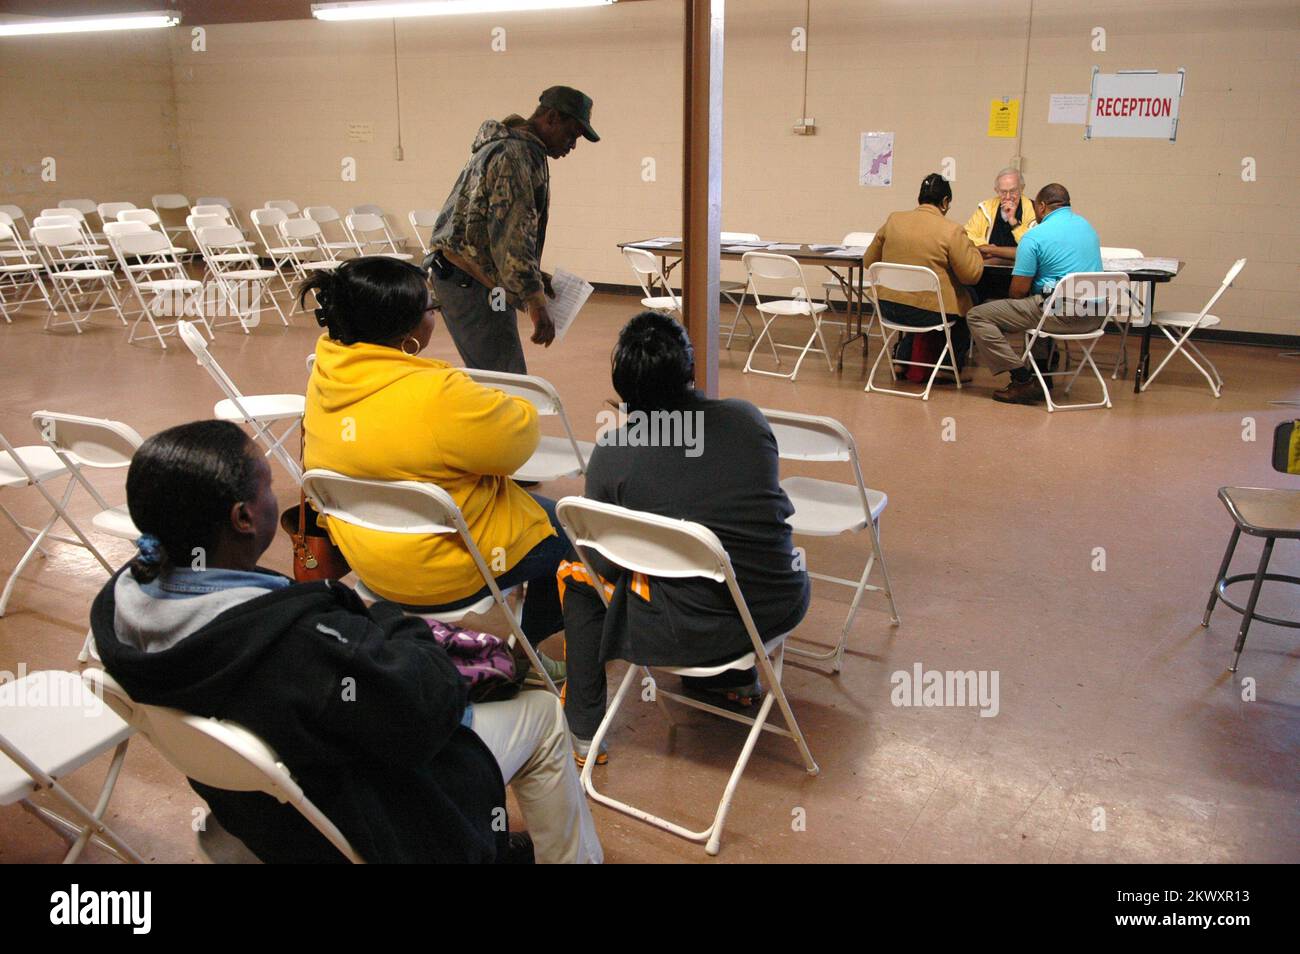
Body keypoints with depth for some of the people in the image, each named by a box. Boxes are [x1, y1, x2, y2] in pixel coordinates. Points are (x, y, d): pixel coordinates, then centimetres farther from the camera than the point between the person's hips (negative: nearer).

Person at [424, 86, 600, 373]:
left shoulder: (500, 145, 19)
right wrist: (536, 302, -26)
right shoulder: (517, 154, -16)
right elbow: (512, 234, -24)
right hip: (472, 283, -11)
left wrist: (534, 275, 21)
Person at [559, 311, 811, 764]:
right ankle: (735, 674, 41)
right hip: (783, 607, 4)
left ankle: (584, 730, 27)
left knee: (576, 575, 20)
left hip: (691, 629, -4)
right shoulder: (748, 418, -3)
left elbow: (605, 565, -4)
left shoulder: (611, 451, -11)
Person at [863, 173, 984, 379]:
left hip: (889, 307, 5)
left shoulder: (893, 220, 0)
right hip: (929, 312, -5)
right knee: (966, 310, 26)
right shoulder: (951, 231, -13)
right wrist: (972, 249, 9)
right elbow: (972, 275, -10)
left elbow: (869, 261, 8)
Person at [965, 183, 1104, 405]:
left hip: (1062, 314, -8)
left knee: (977, 316, -3)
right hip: (1096, 317, 8)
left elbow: (1019, 289, -9)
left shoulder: (1035, 235, -8)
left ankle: (1023, 381, -7)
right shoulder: (1086, 225, 16)